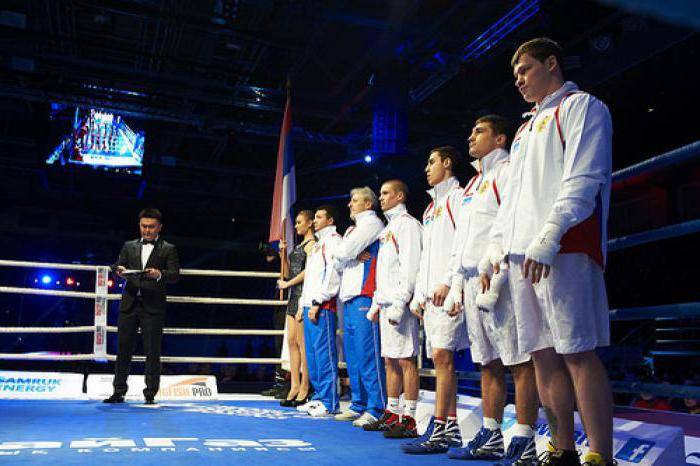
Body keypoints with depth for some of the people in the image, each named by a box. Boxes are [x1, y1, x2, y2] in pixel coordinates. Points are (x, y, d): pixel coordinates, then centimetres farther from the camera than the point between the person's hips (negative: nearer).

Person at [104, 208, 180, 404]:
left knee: (152, 352, 0)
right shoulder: (129, 246, 17)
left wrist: (159, 274, -25)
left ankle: (150, 394, 8)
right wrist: (119, 269, -14)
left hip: (153, 307, -3)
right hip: (129, 305, 3)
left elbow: (175, 275, -5)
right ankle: (119, 392, 17)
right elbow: (117, 265, 10)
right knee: (123, 349, 7)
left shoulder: (168, 249, 5)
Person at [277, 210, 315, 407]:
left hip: (304, 295, -9)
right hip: (294, 296, 9)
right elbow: (290, 272, 22)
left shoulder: (311, 244, -7)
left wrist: (287, 284, -9)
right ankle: (295, 386, 11)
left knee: (302, 342, -7)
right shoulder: (298, 246, 21)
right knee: (292, 341, 7)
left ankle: (305, 388, 0)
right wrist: (283, 254, 10)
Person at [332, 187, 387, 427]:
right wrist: (352, 257, 0)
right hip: (349, 298, 9)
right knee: (352, 355, 11)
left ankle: (376, 409, -6)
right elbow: (337, 262, 18)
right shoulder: (352, 229, 27)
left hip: (363, 296, -9)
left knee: (367, 354, -10)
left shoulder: (372, 223, -1)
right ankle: (358, 405, 18)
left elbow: (343, 253, -10)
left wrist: (344, 256, 11)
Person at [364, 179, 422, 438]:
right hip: (386, 303, 10)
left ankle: (409, 420, -3)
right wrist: (376, 304, 20)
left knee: (405, 359, -7)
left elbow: (410, 267, -16)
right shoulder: (387, 229, 24)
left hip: (400, 302, -10)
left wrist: (399, 303, -21)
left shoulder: (407, 224, -5)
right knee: (390, 360, 12)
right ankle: (391, 414, 20)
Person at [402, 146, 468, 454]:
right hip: (431, 294, 9)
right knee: (441, 358, 8)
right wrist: (419, 295, 18)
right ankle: (452, 426, 14)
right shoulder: (431, 208, 26)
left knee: (442, 355, -15)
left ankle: (439, 433, -13)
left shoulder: (458, 196, 0)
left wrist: (448, 282, -20)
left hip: (449, 290, -9)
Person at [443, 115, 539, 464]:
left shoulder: (507, 172, -1)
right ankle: (490, 438, 19)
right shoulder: (473, 183, 25)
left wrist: (494, 277, -20)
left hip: (498, 278, -9)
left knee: (519, 361, -4)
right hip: (472, 280, 9)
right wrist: (456, 282, 15)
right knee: (488, 362, 12)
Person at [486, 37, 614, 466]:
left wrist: (549, 237, -19)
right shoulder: (525, 130, 29)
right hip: (521, 255, 8)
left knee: (577, 351, -9)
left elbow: (583, 179, -10)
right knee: (542, 353, 6)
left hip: (563, 250, -8)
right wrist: (497, 246, 15)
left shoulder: (581, 106, 5)